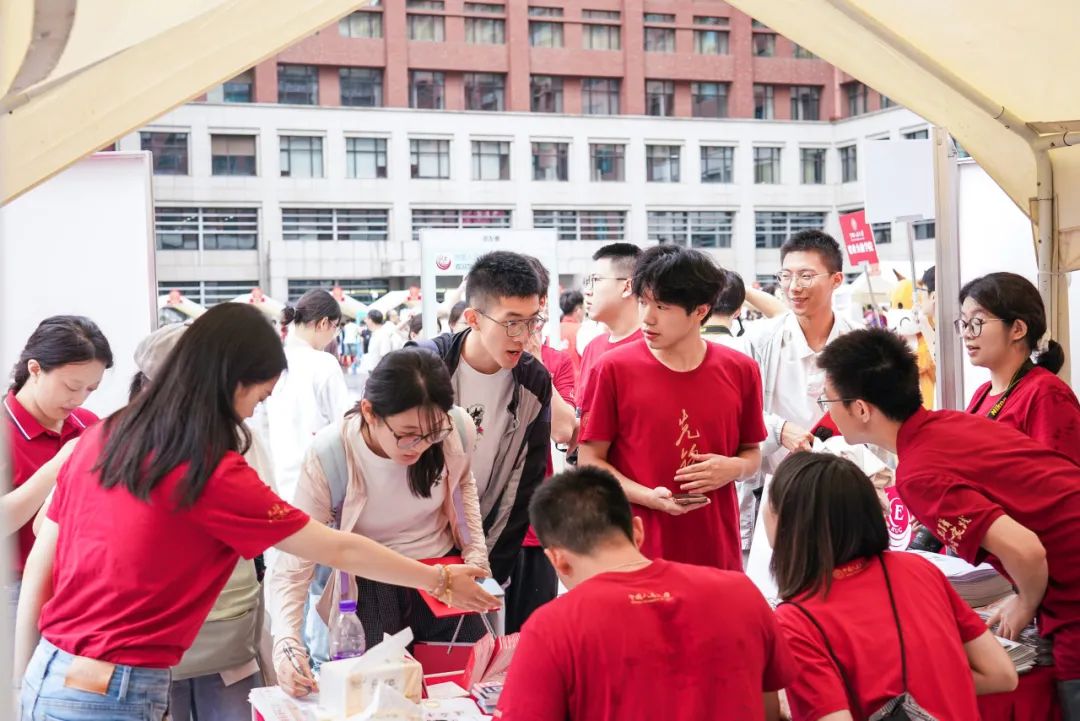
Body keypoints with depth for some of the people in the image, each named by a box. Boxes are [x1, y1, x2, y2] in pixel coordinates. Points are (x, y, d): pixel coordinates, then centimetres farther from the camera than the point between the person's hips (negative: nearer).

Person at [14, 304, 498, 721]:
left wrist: (23, 679, 17)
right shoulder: (214, 476, -16)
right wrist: (442, 580, 3)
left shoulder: (102, 439, 3)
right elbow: (339, 551, -9)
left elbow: (38, 568, 8)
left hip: (47, 678, 7)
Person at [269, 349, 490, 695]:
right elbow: (292, 567, -26)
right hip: (369, 590, -3)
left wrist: (476, 550, -1)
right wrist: (286, 643, -40)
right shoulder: (329, 458, -27)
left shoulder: (457, 429, -18)